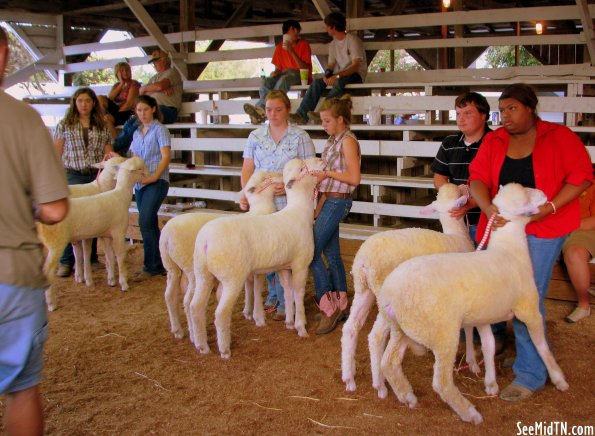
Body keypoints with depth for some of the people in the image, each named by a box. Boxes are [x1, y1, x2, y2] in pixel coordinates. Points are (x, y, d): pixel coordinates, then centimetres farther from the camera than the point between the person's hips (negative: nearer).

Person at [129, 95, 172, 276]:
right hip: (139, 183, 7)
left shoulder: (160, 129, -2)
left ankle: (151, 265, -12)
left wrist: (154, 176, -19)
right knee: (151, 224, 9)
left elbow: (166, 156, -10)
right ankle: (158, 265, 16)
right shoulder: (137, 133, 18)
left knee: (145, 222, -18)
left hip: (156, 182, -7)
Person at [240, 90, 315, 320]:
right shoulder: (256, 136, 10)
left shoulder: (300, 137, 0)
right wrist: (246, 193, -8)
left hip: (289, 205, -3)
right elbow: (247, 169, 8)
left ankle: (286, 302, 10)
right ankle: (273, 295, 27)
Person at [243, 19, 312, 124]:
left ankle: (261, 109, -50)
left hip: (302, 76, -4)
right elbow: (278, 68, 16)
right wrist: (275, 73, -9)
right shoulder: (280, 47, 11)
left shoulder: (303, 44, 0)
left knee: (283, 79, -37)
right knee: (267, 82, -27)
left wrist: (292, 52, -18)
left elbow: (305, 68, -10)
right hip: (284, 75, 4)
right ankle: (261, 110, -49)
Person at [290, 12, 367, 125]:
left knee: (339, 81, -39)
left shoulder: (352, 40, -10)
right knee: (317, 82, -20)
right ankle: (301, 115, -32)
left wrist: (337, 76, -32)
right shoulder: (333, 44, 13)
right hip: (340, 76, 6)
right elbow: (331, 65, 10)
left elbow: (355, 66, -20)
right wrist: (327, 74, -14)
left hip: (356, 75, -6)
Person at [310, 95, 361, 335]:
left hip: (337, 202, -9)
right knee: (332, 254, 14)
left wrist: (327, 172, -14)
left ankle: (329, 307, -2)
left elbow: (354, 178, -19)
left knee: (312, 252, -10)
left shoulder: (348, 141, -13)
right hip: (328, 200, 9)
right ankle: (341, 305, 24)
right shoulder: (333, 140, 13)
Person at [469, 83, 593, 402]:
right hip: (503, 226, 4)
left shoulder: (559, 137, -1)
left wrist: (550, 207, -17)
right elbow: (478, 177, -2)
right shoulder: (493, 141, 8)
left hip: (542, 228, -4)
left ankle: (531, 373, 4)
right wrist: (489, 208, -21)